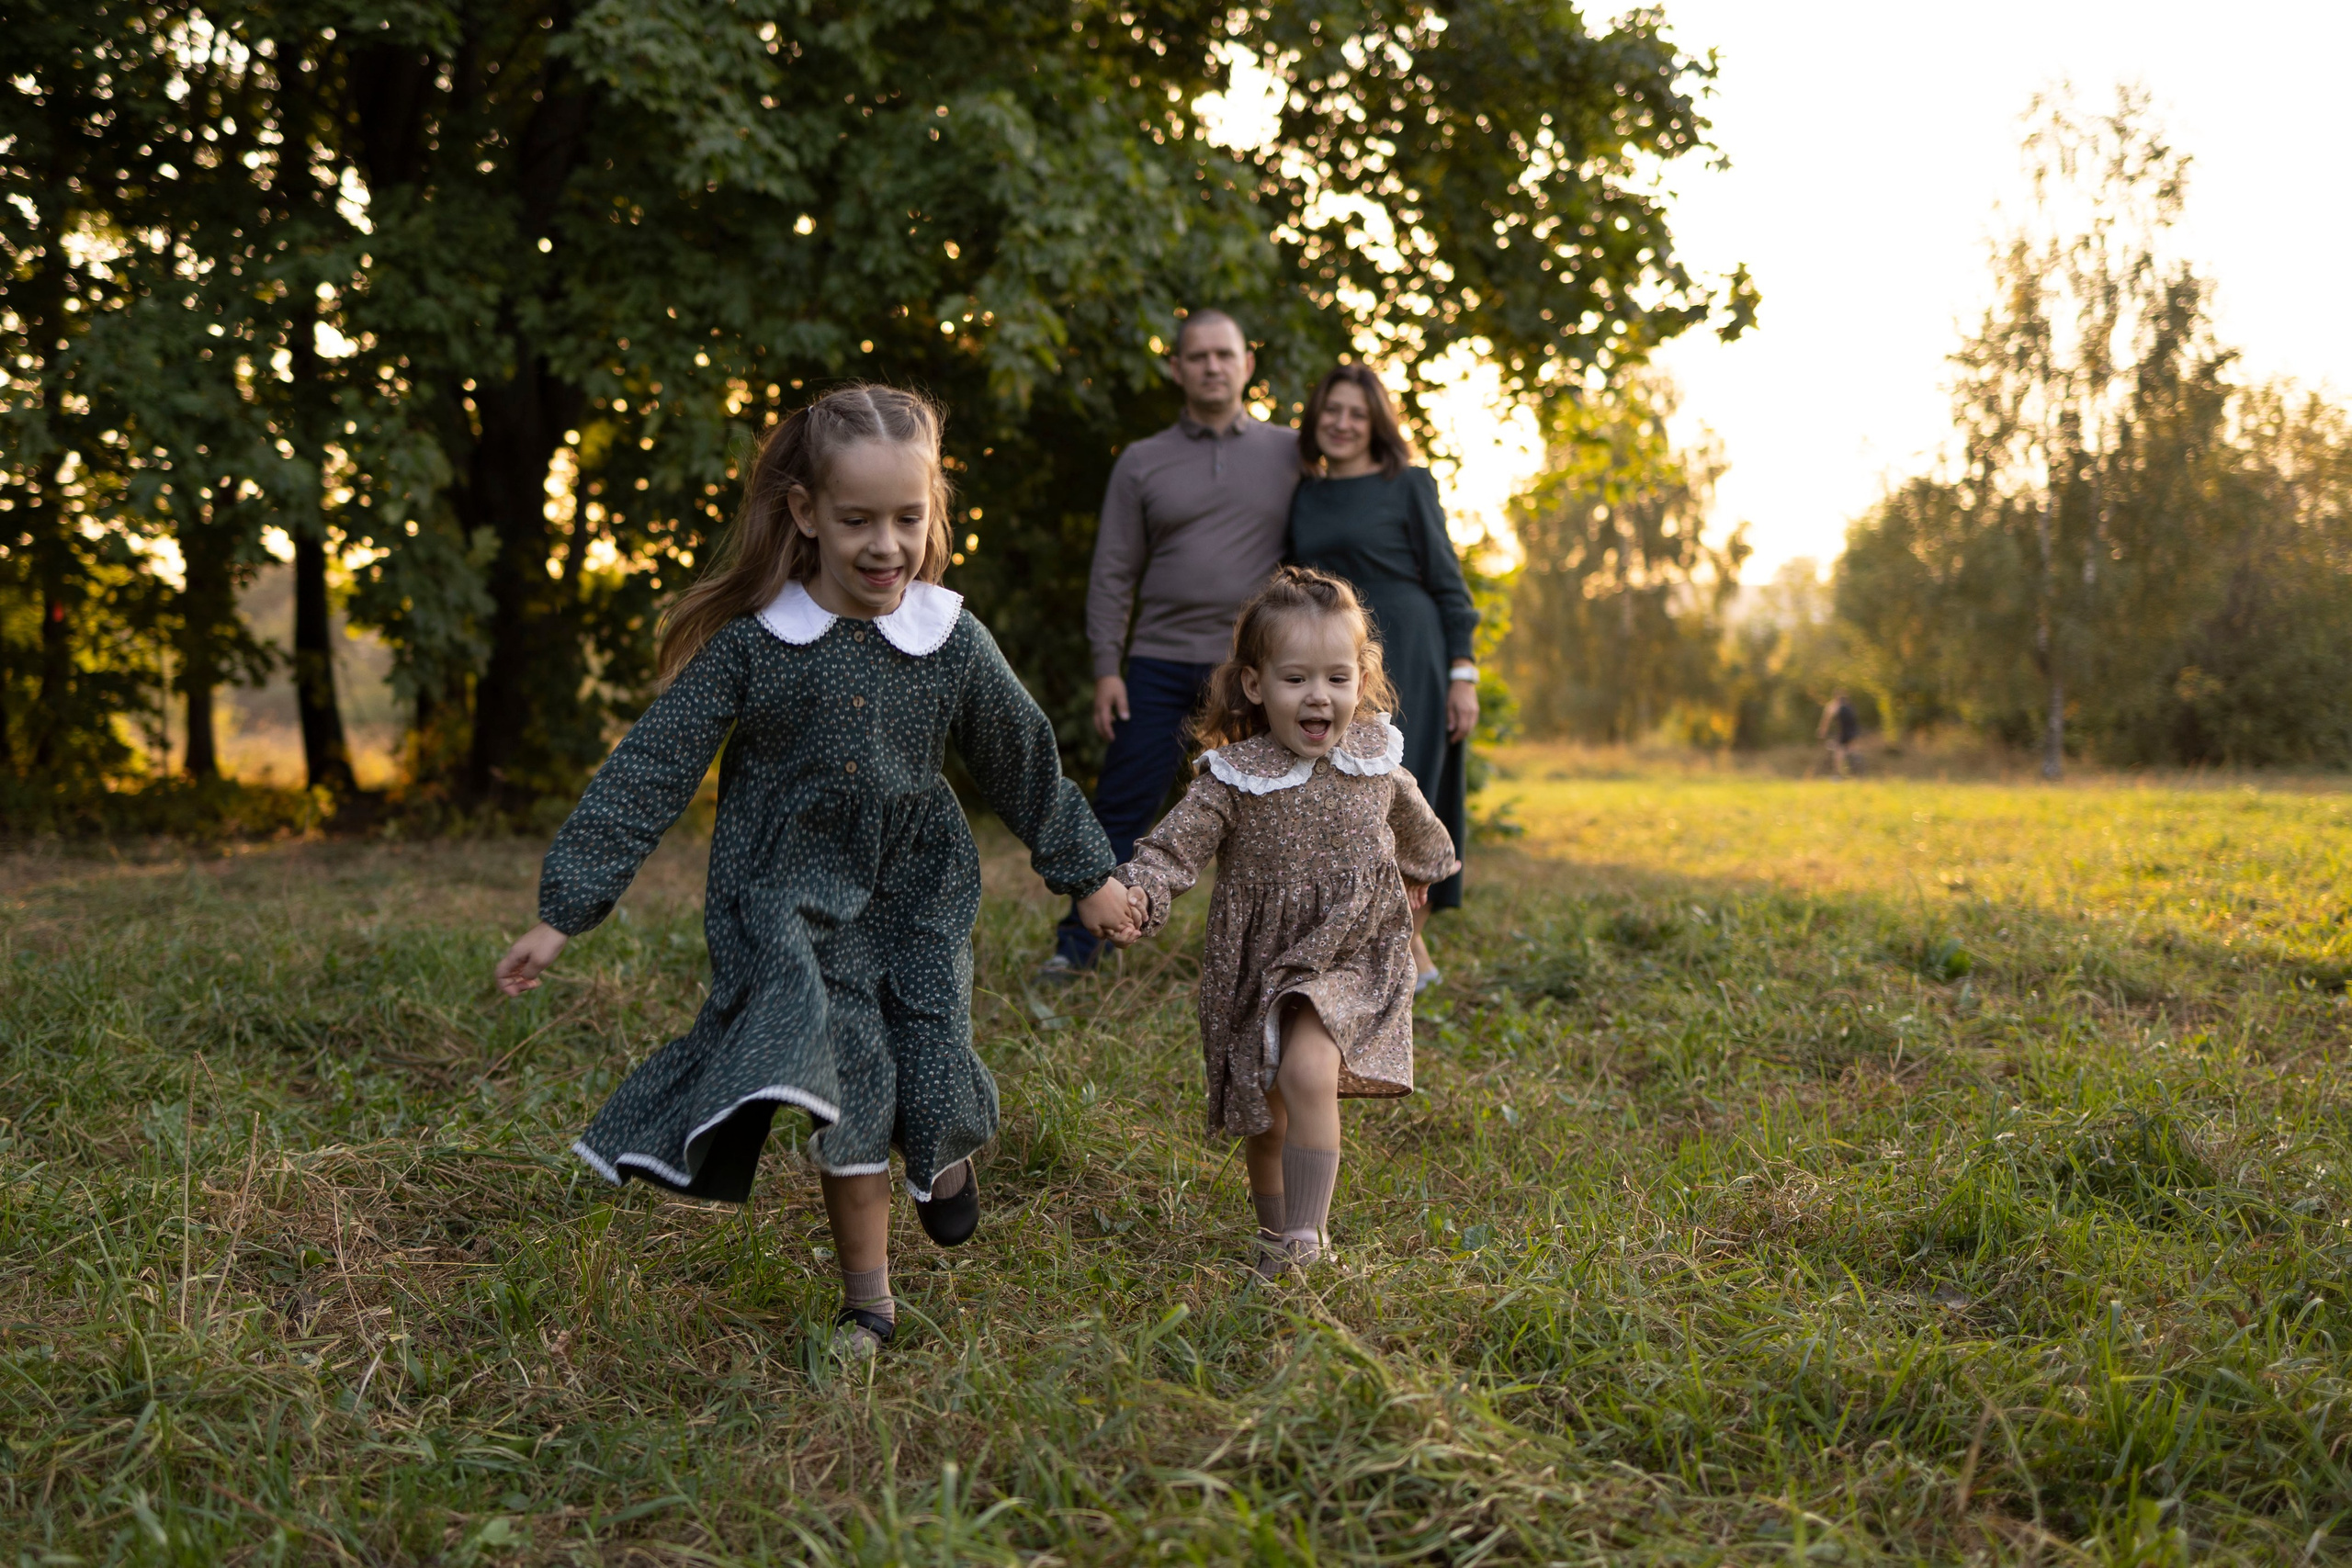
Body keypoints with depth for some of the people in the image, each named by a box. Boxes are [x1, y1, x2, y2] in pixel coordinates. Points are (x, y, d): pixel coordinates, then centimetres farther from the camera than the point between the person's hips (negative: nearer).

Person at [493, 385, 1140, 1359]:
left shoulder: (954, 643, -6)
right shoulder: (750, 644, -12)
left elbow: (1025, 766, 10)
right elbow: (649, 774, -10)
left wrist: (1085, 874, 19)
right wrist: (563, 912, -12)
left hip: (918, 894, 2)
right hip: (794, 900, -2)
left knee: (929, 1081, 0)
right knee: (850, 1090, -12)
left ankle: (942, 1152, 40)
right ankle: (867, 1299, 7)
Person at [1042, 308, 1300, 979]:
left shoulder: (1289, 453, 6)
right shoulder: (1142, 463, 7)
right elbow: (1113, 573, 6)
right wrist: (1106, 667, -3)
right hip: (1160, 664, 0)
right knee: (1121, 806, -1)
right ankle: (1078, 946, 7)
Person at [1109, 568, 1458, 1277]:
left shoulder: (1376, 763, -1)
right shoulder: (1233, 779, -11)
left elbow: (1412, 822, 22)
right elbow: (1175, 845, -19)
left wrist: (1421, 870, 41)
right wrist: (1136, 893, -40)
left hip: (1352, 960, 0)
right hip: (1258, 966, 0)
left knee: (1308, 1072, -26)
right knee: (1267, 1120, 12)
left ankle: (1303, 1238, -19)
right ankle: (1278, 1234, 36)